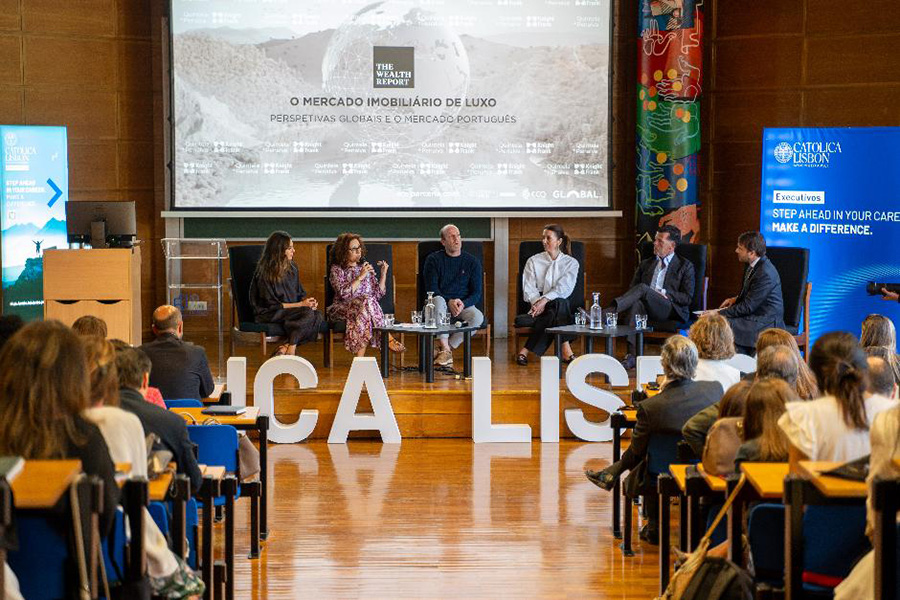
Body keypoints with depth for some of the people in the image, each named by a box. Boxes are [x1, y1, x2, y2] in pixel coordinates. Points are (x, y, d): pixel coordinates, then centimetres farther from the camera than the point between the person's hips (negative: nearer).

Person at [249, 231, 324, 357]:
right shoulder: (264, 273, -12)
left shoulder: (292, 268, 10)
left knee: (318, 316, -23)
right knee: (308, 313, -30)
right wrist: (301, 305, -16)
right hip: (269, 314, -7)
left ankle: (284, 347, -24)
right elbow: (271, 304, -13)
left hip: (291, 310, 7)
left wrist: (308, 301, -7)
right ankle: (291, 349, -23)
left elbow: (300, 293, 17)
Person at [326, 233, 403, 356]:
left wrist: (383, 274, 4)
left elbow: (378, 294, 13)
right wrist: (360, 277, -13)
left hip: (364, 306, 3)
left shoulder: (366, 267, 21)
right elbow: (344, 293, -12)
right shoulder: (336, 270, 7)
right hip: (344, 308, -3)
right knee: (366, 301, -34)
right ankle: (387, 339, -33)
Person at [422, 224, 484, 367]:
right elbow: (431, 289, -4)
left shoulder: (472, 262, 8)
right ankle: (446, 349, -34)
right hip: (443, 305, -1)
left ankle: (445, 348, -16)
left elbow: (477, 293, 3)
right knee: (438, 300, -37)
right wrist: (449, 302, -21)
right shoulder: (433, 260, 4)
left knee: (478, 317, -32)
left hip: (464, 305, 1)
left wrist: (463, 304, -17)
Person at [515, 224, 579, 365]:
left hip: (561, 304, 1)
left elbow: (564, 288, -8)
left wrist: (545, 300, -23)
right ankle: (566, 350, -40)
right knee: (558, 306, -34)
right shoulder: (533, 261, 10)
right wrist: (537, 302, -20)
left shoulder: (571, 263, 7)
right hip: (538, 303, -1)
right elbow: (528, 288, 0)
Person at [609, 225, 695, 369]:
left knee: (642, 288, -31)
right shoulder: (645, 264, 28)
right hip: (647, 310, 3)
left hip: (671, 311, -3)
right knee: (636, 304, -36)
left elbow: (688, 298, 6)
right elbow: (631, 290, 21)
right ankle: (632, 356, -47)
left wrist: (665, 294, -9)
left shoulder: (685, 266, 15)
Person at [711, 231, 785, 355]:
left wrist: (719, 313, -17)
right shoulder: (754, 266, 7)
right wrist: (736, 299, 8)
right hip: (755, 316, 10)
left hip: (767, 322, -10)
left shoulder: (765, 274, -23)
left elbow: (748, 306, -20)